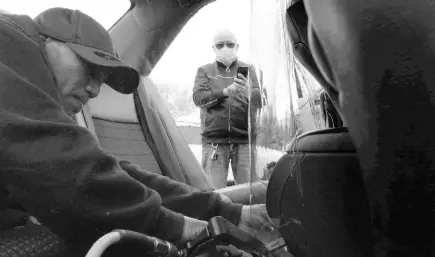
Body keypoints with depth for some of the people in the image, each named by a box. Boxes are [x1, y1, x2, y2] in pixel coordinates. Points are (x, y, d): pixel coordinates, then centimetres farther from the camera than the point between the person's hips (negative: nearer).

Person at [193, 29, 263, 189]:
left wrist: (249, 91, -19)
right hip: (214, 140, 0)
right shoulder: (204, 71, 14)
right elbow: (198, 97, -2)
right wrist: (225, 92, -18)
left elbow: (262, 100, 4)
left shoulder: (248, 69, 15)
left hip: (244, 140, 1)